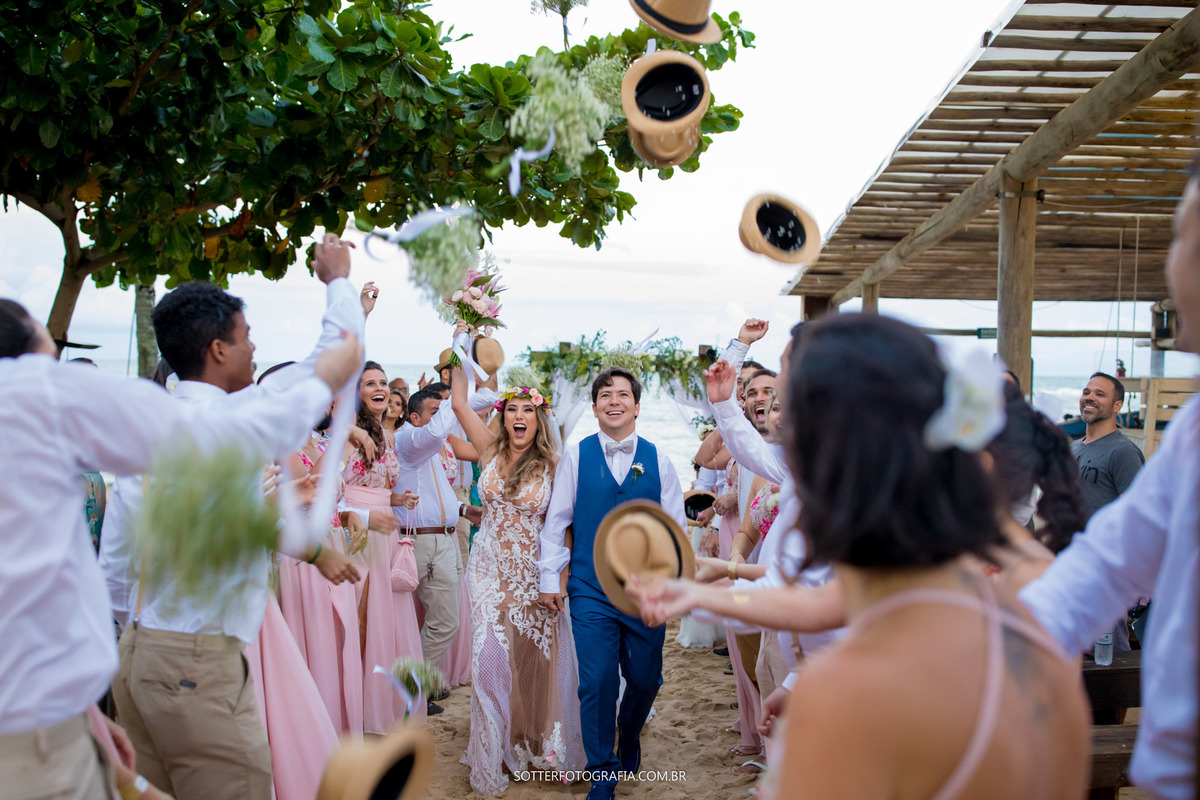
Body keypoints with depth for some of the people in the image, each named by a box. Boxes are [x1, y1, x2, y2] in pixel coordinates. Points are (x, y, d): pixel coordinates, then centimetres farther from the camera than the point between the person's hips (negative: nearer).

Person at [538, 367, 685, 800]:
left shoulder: (658, 460, 4)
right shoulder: (575, 457, 1)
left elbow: (675, 525, 7)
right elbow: (556, 521, 4)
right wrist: (550, 577, 2)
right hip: (591, 590, -1)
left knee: (645, 678, 9)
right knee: (597, 683, -3)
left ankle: (629, 736, 42)